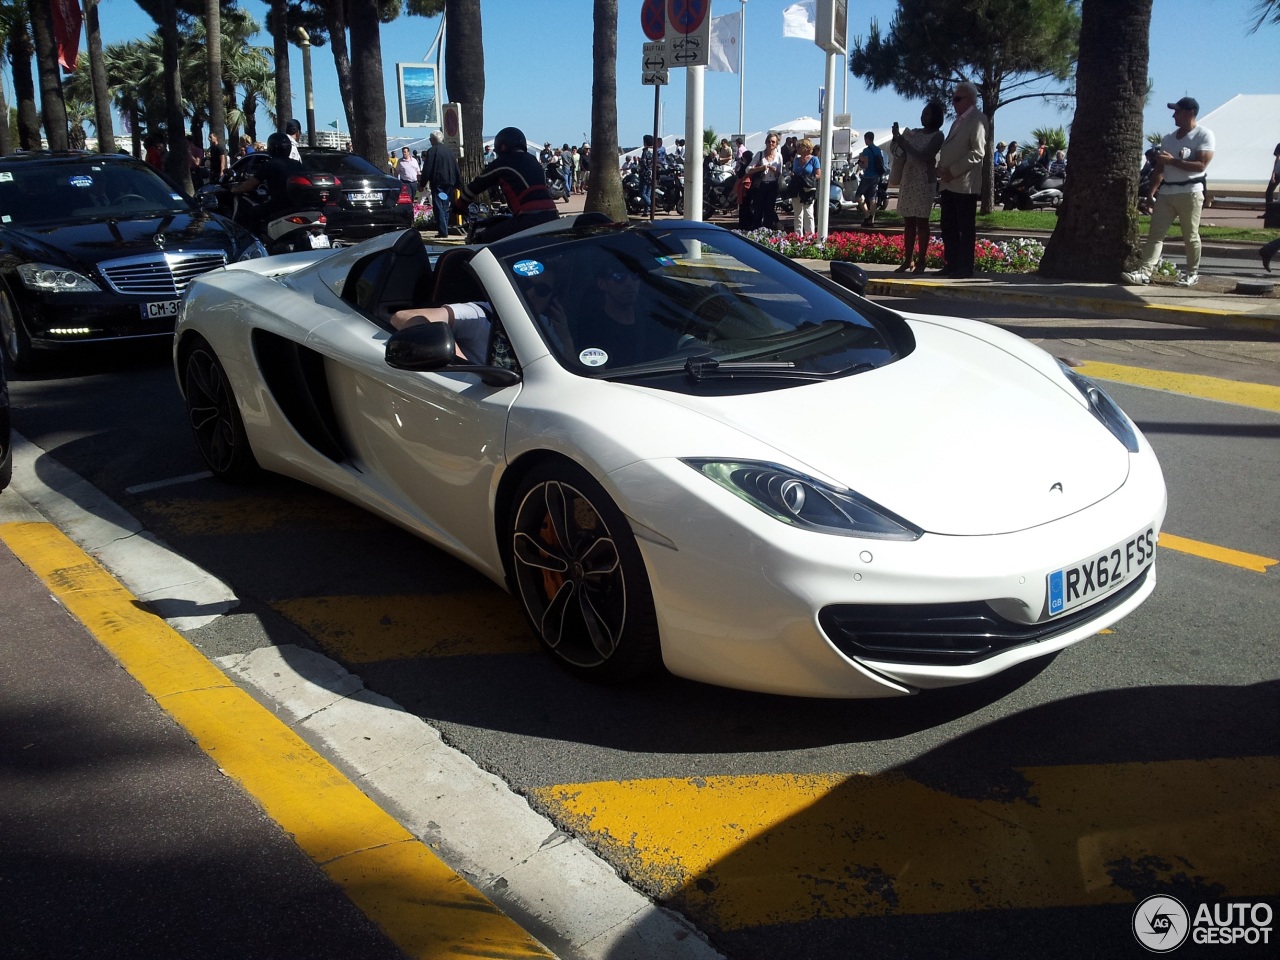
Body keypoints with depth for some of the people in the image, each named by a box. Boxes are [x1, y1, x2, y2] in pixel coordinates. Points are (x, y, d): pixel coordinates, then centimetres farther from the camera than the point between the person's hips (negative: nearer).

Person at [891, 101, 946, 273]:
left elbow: (924, 156, -14)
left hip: (924, 181, -6)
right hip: (907, 180, 6)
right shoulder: (912, 133, 15)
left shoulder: (937, 136, -3)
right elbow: (901, 154, 17)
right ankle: (907, 261, 6)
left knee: (921, 222, -5)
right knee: (908, 222, 4)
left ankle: (921, 262, -3)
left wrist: (902, 141, -14)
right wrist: (897, 139, -1)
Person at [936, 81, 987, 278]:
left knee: (966, 228, -4)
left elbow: (977, 153, -15)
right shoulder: (959, 120, 21)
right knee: (948, 227, 10)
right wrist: (941, 169, 7)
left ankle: (965, 267, 0)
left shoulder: (976, 119, -7)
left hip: (965, 184, -9)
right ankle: (951, 265, 17)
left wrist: (953, 171, -18)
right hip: (949, 184, 9)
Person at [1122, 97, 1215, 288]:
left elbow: (1201, 165, -14)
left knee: (1190, 236, 1)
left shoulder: (1204, 135, -3)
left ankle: (1192, 274, 13)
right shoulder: (1168, 138, 15)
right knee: (1155, 233, -6)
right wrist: (1150, 194, 12)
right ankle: (1144, 272, -13)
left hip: (1190, 193, -5)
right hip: (1166, 193, 6)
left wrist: (1172, 161, -15)